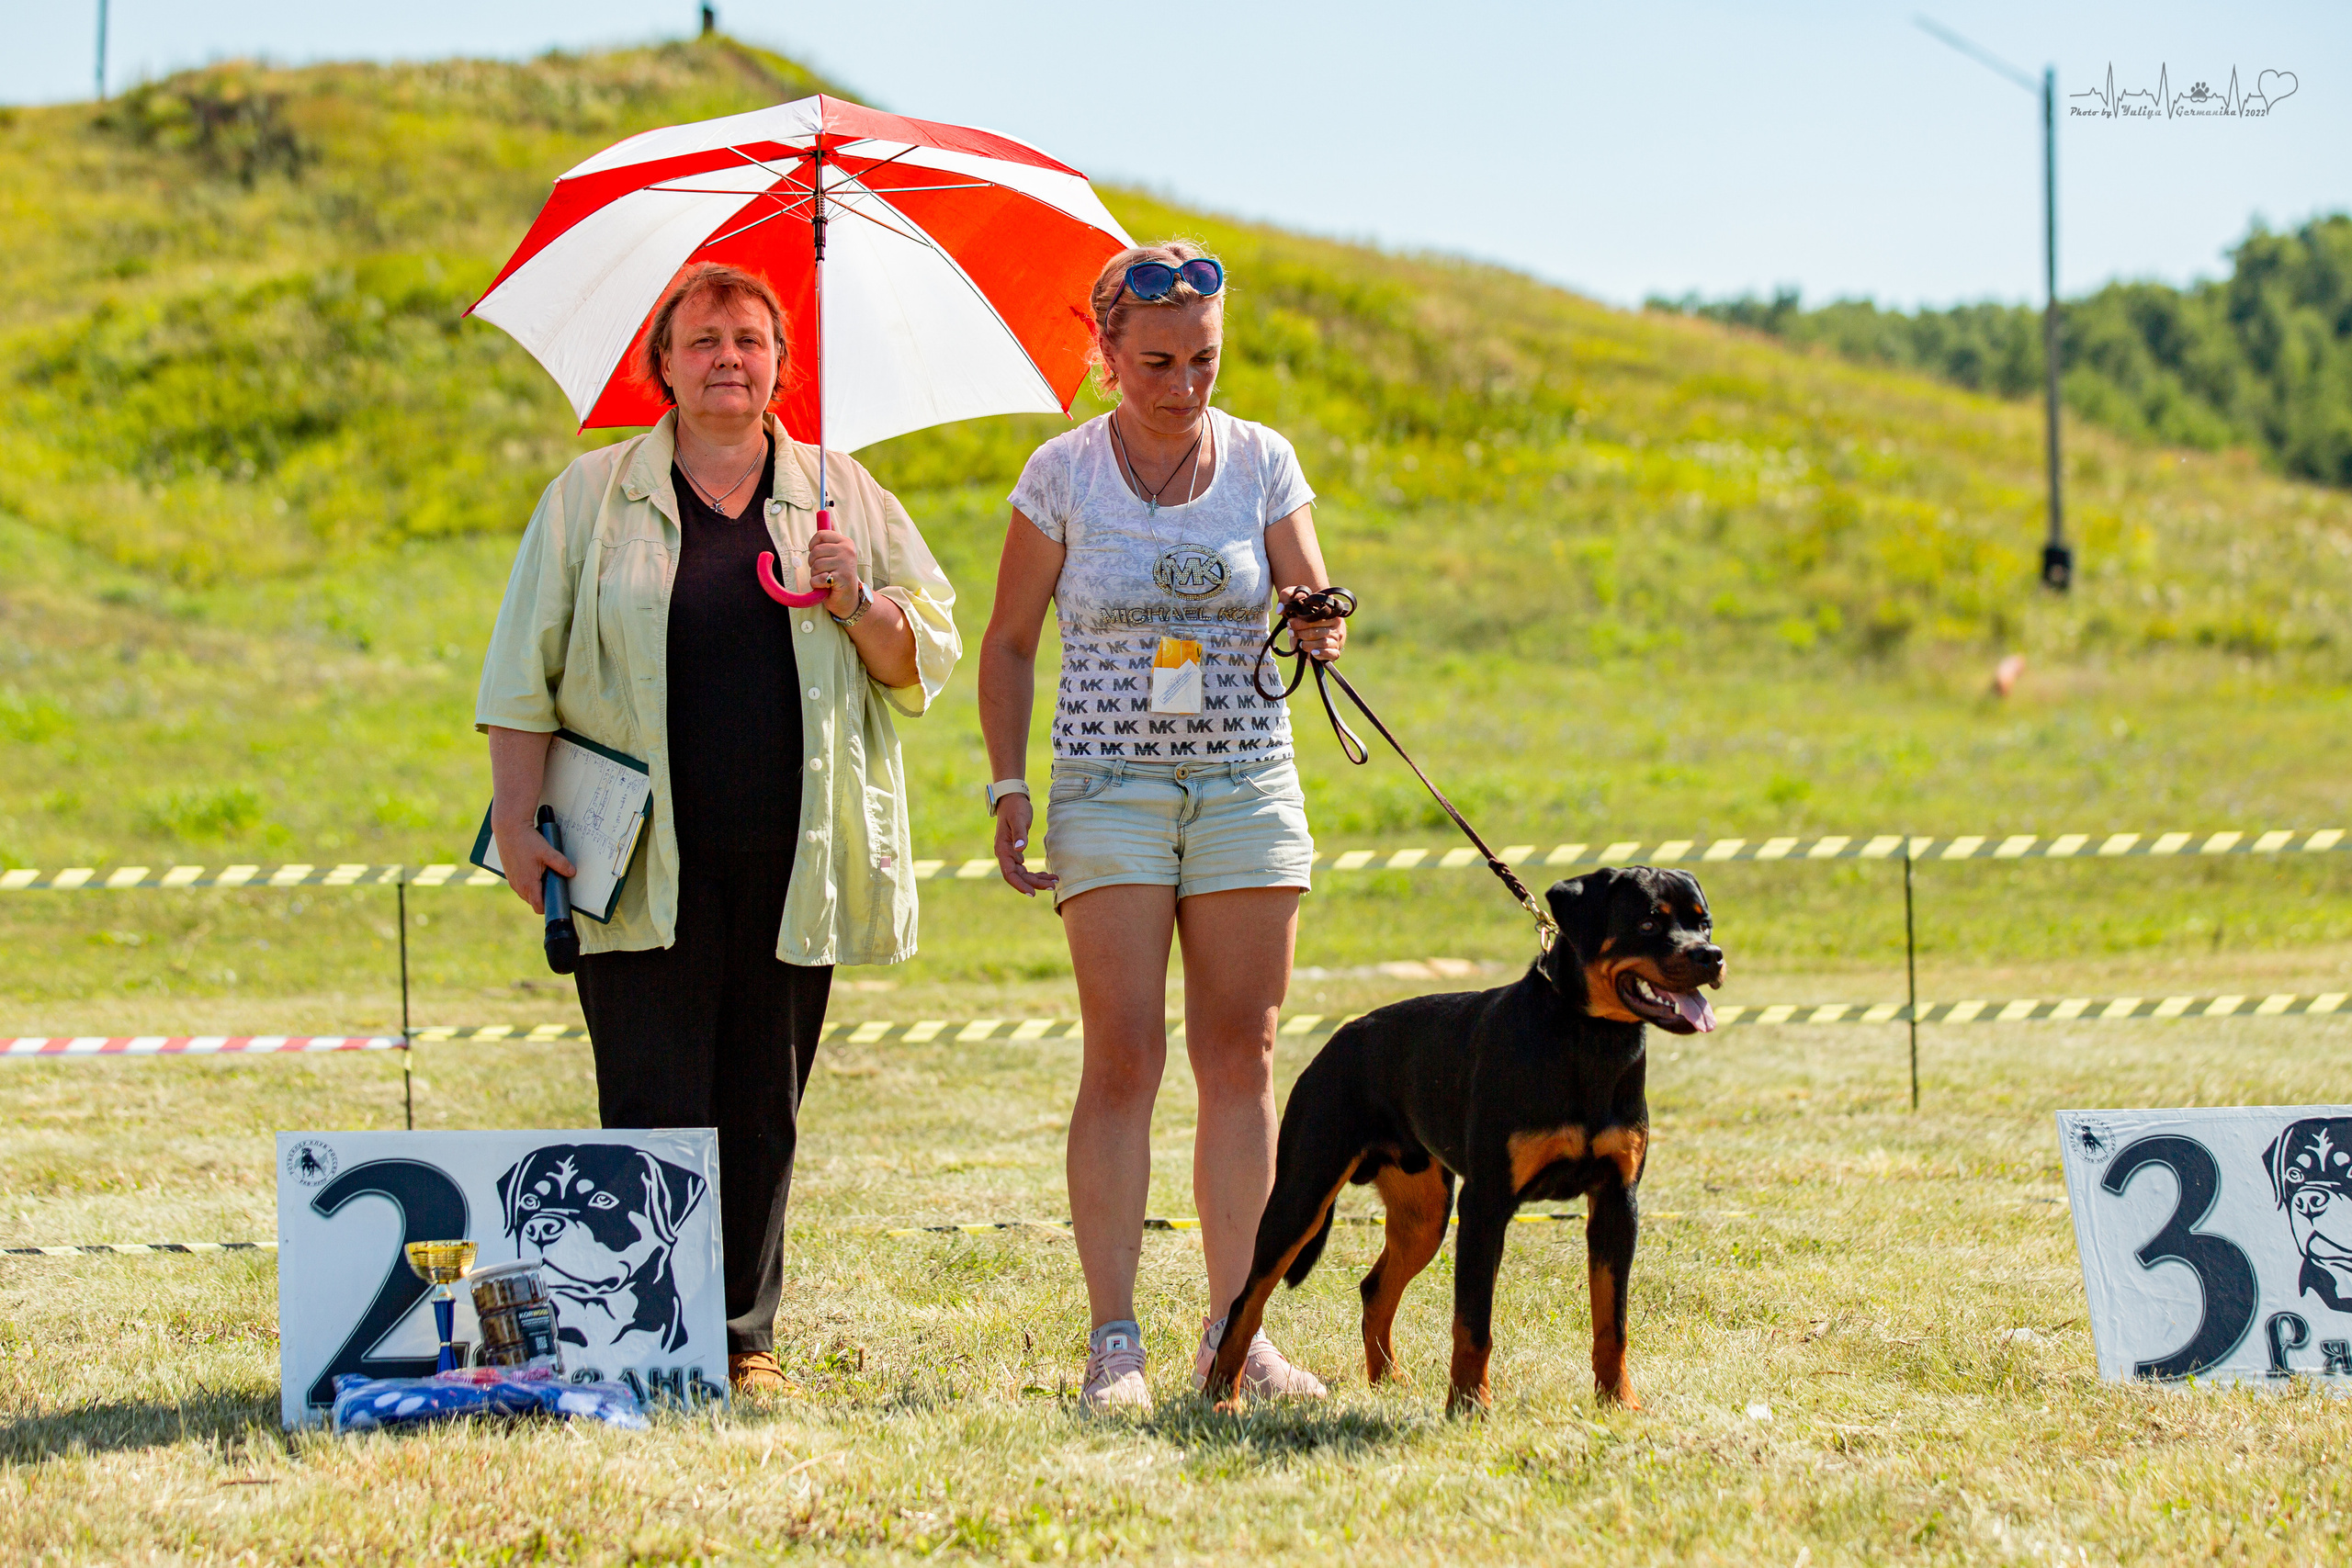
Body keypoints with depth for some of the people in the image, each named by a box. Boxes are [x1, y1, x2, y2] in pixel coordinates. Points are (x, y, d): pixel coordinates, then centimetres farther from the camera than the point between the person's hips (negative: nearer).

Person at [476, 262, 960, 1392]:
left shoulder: (841, 496, 13)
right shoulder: (592, 498, 8)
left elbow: (926, 661, 12)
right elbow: (523, 672, 7)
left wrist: (858, 603, -8)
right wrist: (516, 820, -1)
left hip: (789, 864, 2)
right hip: (646, 866, -2)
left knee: (762, 1114, 4)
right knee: (654, 1113, -6)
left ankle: (745, 1335, 12)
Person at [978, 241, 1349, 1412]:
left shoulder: (1261, 463, 4)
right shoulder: (1063, 474, -1)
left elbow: (1316, 616, 2)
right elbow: (1008, 644, 5)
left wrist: (1320, 624, -22)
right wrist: (1008, 788, -2)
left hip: (1247, 782, 2)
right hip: (1111, 788, -2)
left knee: (1239, 1056, 2)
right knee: (1123, 1058, -8)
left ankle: (1234, 1333, 7)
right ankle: (1113, 1342, -6)